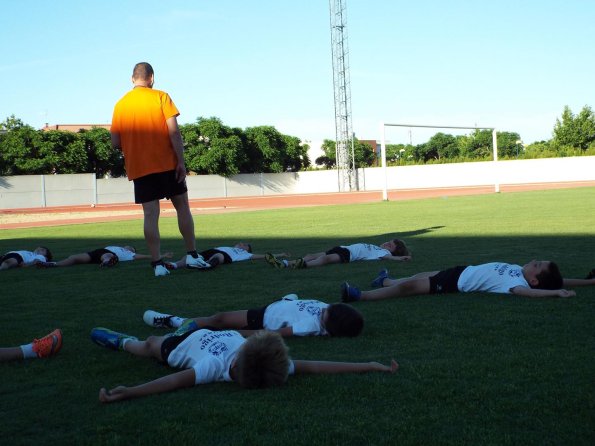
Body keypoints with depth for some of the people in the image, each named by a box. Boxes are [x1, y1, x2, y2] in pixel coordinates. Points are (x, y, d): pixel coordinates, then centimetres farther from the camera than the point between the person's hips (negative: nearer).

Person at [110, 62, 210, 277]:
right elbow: (174, 132, -11)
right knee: (182, 207, 10)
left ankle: (158, 264, -2)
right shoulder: (160, 97, -2)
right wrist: (181, 161, -9)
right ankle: (192, 256, 10)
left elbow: (115, 143, 5)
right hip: (167, 164, -2)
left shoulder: (120, 104, 7)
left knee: (150, 214, 2)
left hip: (139, 168, 2)